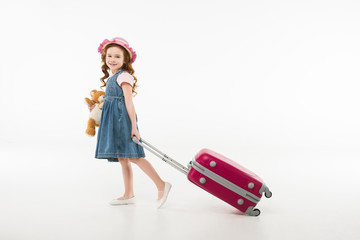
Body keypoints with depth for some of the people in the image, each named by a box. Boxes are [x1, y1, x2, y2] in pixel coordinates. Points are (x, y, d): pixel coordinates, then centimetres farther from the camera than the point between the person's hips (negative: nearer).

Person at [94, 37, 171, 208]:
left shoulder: (123, 76, -11)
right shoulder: (111, 77, 16)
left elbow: (129, 102, -17)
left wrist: (133, 126, -20)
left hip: (124, 119, -9)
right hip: (114, 121, 9)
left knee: (133, 156, -12)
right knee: (123, 158, 10)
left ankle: (161, 186, -7)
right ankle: (129, 195, 17)